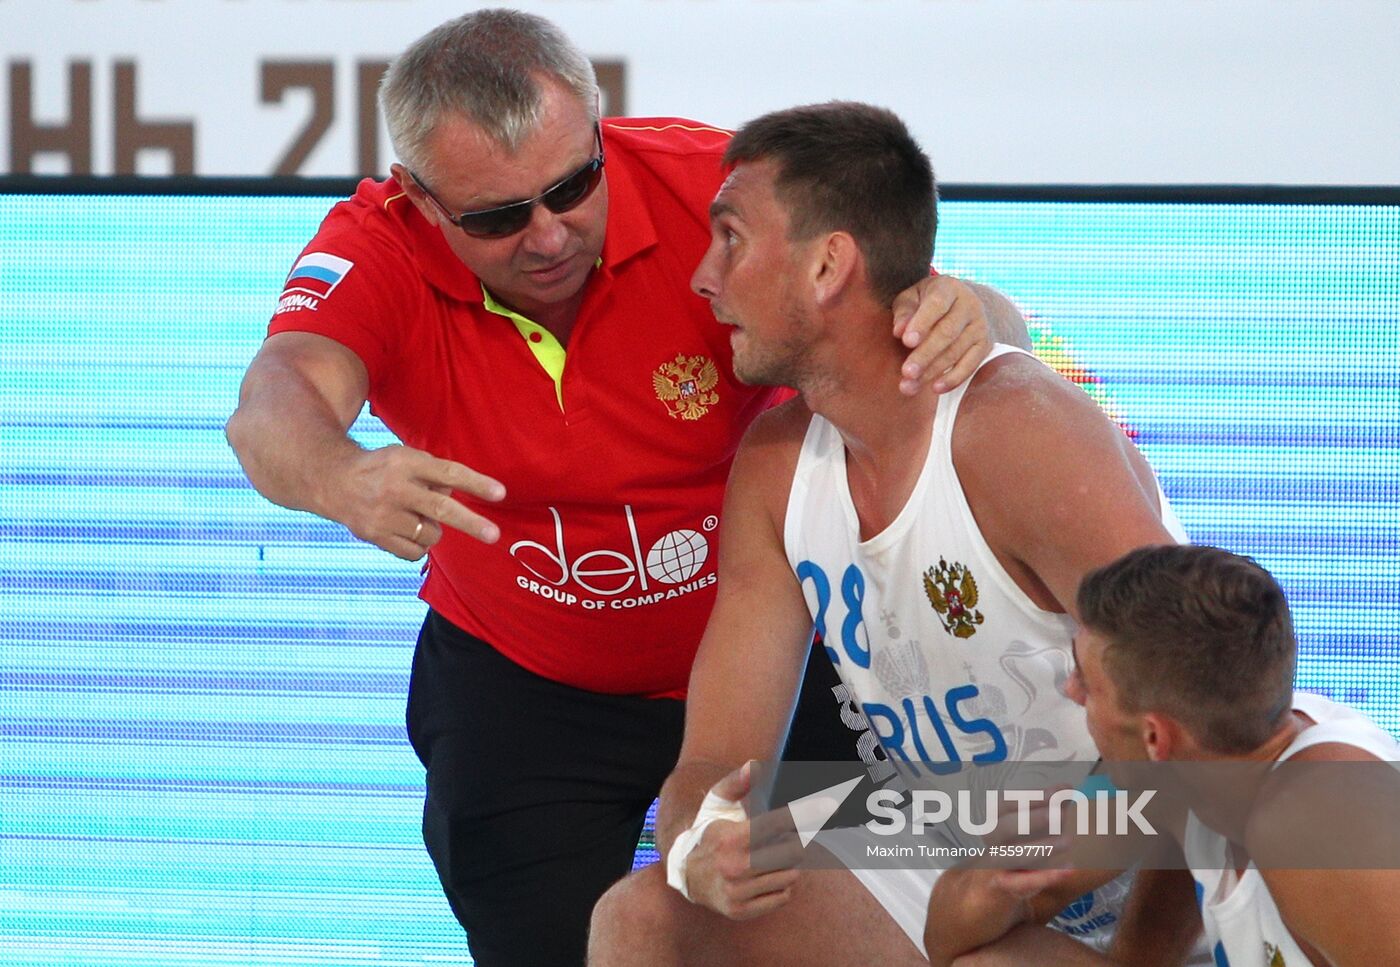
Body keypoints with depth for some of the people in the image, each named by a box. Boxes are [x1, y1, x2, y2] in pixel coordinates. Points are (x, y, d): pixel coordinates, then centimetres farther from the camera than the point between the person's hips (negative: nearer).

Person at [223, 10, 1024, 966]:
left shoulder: (709, 187, -26)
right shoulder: (380, 249, -23)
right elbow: (275, 406, -42)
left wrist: (961, 313, -53)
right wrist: (341, 478, -67)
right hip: (516, 684, 0)